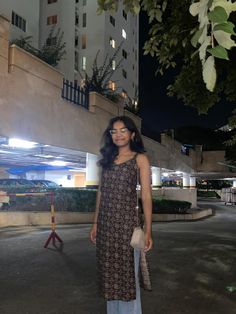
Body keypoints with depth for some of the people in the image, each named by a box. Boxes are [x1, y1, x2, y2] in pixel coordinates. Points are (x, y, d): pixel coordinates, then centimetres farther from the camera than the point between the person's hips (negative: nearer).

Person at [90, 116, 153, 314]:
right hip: (106, 223, 5)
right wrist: (95, 223, 11)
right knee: (110, 272, 13)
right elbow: (101, 193, 15)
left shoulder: (140, 159, 0)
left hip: (127, 221, -5)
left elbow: (146, 196, -6)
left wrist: (148, 231, -12)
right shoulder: (107, 159, 14)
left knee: (128, 273, 3)